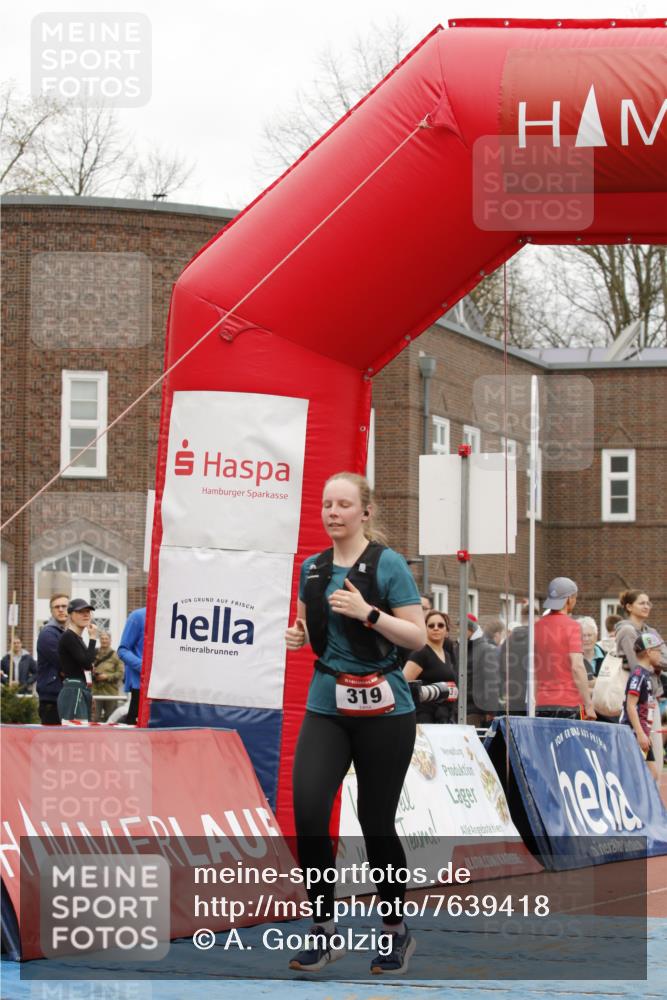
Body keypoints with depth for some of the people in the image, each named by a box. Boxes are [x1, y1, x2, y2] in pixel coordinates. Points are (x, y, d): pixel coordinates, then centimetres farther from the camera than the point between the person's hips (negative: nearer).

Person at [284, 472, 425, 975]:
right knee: (308, 811, -13)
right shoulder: (313, 567, 8)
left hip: (383, 711, -4)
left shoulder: (388, 564, -8)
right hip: (325, 707, 4)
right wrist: (298, 635, 0)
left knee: (376, 822, 3)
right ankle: (324, 930, 0)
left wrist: (368, 613, -22)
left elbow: (418, 636, -10)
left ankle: (397, 933, 23)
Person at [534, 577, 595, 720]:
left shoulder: (537, 626, 11)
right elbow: (577, 667, -14)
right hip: (569, 704, -5)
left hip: (541, 705, 5)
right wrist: (589, 705, -11)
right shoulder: (571, 626, -6)